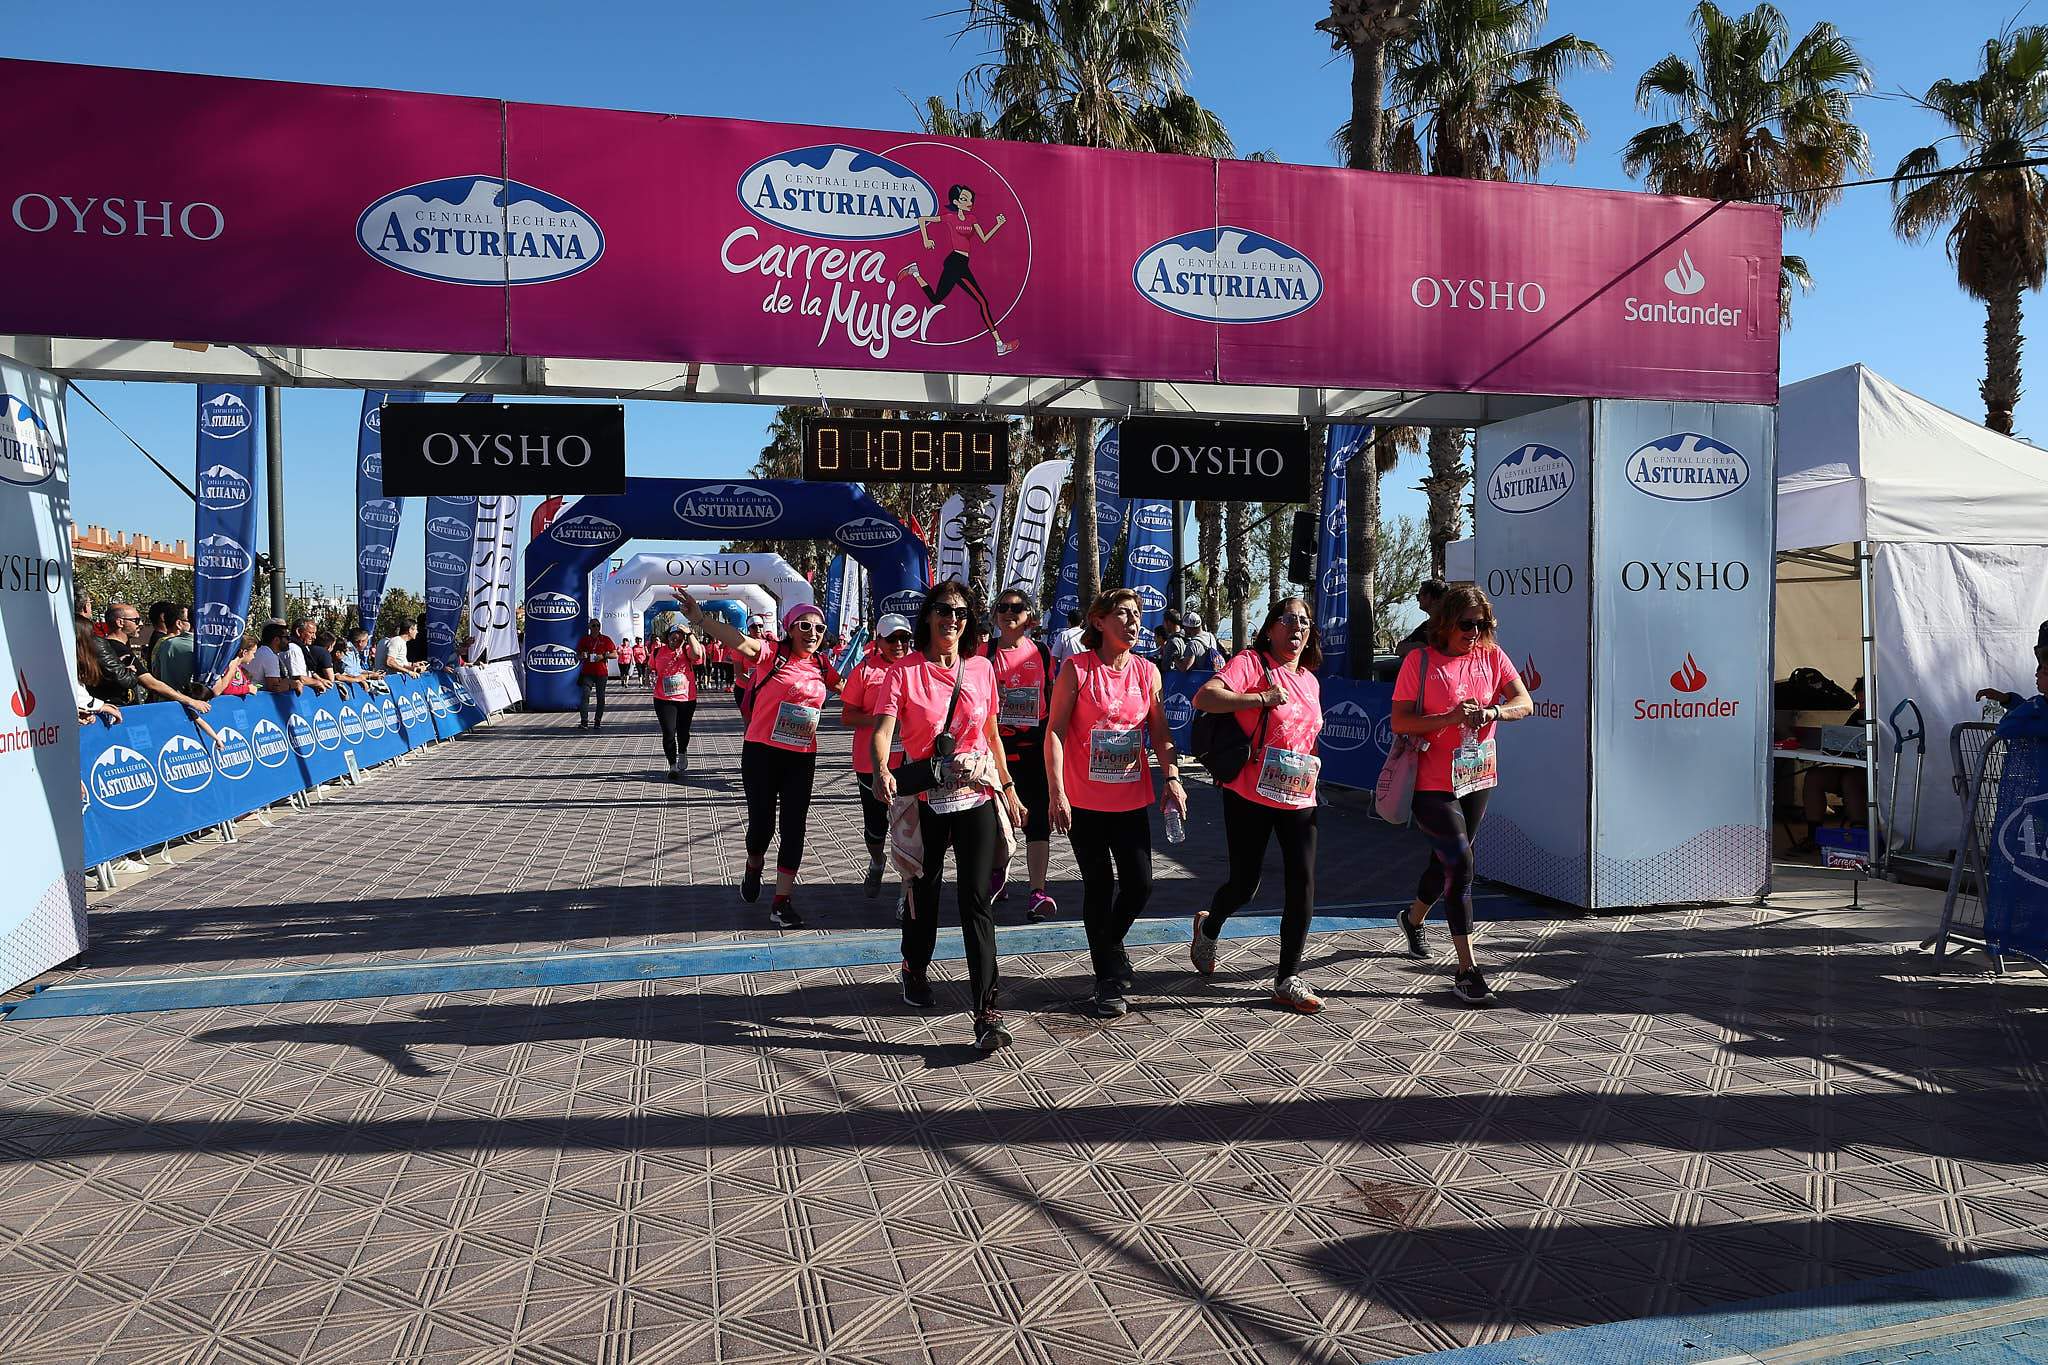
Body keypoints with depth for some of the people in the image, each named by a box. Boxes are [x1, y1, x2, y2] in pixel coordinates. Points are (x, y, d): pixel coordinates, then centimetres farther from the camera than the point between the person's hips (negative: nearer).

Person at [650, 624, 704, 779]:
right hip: (664, 700, 0)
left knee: (683, 731, 17)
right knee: (668, 732, -10)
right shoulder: (659, 651, 1)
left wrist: (690, 634, -23)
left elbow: (697, 653, -30)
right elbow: (653, 669, 20)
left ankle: (682, 753, 47)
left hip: (687, 698, 0)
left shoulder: (687, 651, -6)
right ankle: (673, 766, -3)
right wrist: (653, 678, 5)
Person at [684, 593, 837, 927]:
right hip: (762, 753, -4)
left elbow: (844, 687, 29)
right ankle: (754, 867, 36)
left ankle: (781, 903, 9)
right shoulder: (772, 653, -8)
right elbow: (740, 641, -28)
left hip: (802, 758, 4)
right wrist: (700, 618, -44)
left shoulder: (821, 666, 7)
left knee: (794, 828, 2)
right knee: (761, 822, 0)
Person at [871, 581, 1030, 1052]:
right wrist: (881, 771, -36)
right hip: (926, 799, -1)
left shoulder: (981, 669, 5)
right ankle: (916, 969, 45)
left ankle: (987, 1013, -8)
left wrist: (1008, 788, 14)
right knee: (925, 890, 16)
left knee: (975, 899, -6)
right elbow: (882, 730, -16)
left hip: (978, 796, 1)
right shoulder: (904, 673, -4)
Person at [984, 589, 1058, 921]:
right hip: (995, 743, 0)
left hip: (1034, 744, 0)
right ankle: (997, 876, 34)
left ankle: (1038, 893, -11)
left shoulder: (1041, 653, 6)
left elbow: (1052, 698, 13)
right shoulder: (985, 653, 2)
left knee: (1038, 818, -8)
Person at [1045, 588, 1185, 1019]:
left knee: (1139, 885, 4)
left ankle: (1110, 943, 35)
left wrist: (1172, 777, -6)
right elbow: (1055, 731, -9)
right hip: (1085, 801, -4)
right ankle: (1109, 979, 16)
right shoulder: (1077, 669, -7)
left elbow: (1159, 731, 8)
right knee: (1100, 885, 2)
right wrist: (1057, 792, -15)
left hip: (1132, 800, 4)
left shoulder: (1147, 671, 5)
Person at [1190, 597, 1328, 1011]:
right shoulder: (1252, 663, -8)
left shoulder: (1310, 681, 13)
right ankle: (1208, 927, 39)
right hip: (1251, 796, -5)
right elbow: (1203, 698, -23)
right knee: (1243, 885, 5)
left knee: (1303, 884, -3)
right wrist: (1263, 698, -26)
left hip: (1298, 799, 6)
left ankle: (1288, 979, 6)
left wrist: (1311, 786, 16)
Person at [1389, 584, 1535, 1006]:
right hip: (1433, 784, -5)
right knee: (1460, 864, -14)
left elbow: (1524, 703, -2)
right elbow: (1399, 722, -14)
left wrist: (1492, 711, -22)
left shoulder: (1492, 656, 3)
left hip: (1477, 780, 5)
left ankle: (1413, 918, 49)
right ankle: (1466, 970, -10)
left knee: (1446, 861, 19)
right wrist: (1451, 718, -26)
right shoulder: (1419, 661, -10)